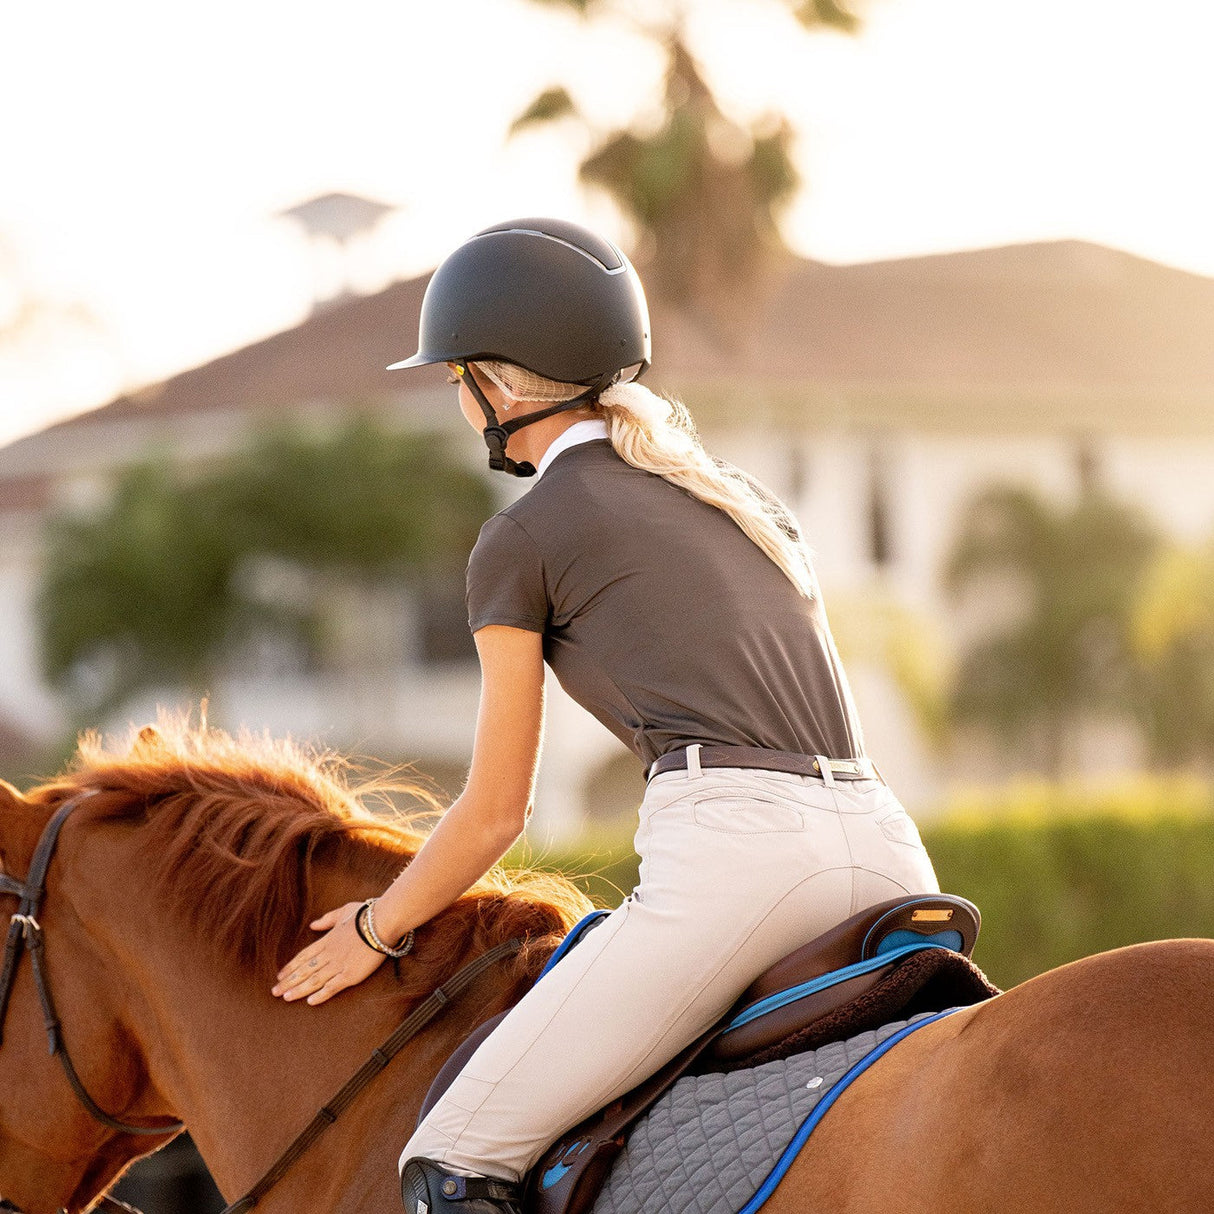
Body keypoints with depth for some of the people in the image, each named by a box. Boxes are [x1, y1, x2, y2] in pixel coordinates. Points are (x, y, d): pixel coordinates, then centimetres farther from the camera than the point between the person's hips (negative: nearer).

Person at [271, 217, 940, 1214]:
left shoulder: (523, 539, 8)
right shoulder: (750, 501, 27)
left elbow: (497, 812, 12)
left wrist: (373, 931, 28)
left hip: (735, 851, -7)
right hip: (887, 848, 7)